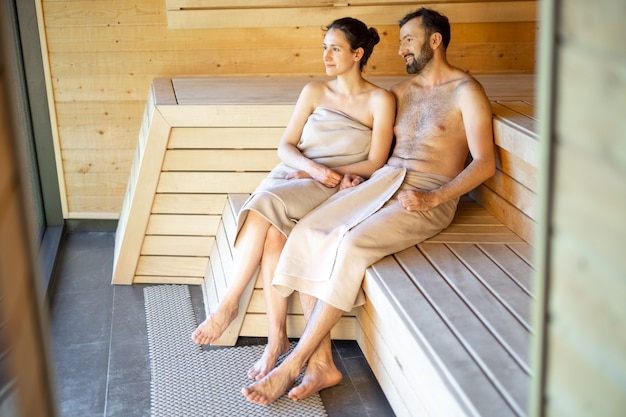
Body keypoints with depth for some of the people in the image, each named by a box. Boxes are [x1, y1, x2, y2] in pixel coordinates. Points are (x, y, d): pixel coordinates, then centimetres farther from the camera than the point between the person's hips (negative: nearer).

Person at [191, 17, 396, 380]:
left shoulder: (380, 101, 2)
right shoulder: (314, 91, 13)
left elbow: (375, 163, -2)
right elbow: (286, 146, 10)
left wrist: (322, 174, -9)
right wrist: (314, 168, -11)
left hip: (335, 188, -3)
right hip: (292, 175, 4)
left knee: (266, 204, -33)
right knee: (273, 230, -31)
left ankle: (229, 305, -22)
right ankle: (277, 338, -25)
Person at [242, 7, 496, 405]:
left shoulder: (466, 91, 1)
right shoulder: (401, 92, 22)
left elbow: (485, 163, -8)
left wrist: (433, 198, -19)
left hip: (430, 197, -6)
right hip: (383, 180, 7)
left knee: (351, 245, -32)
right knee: (307, 234, -19)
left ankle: (293, 365, -23)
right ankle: (322, 363, -20)